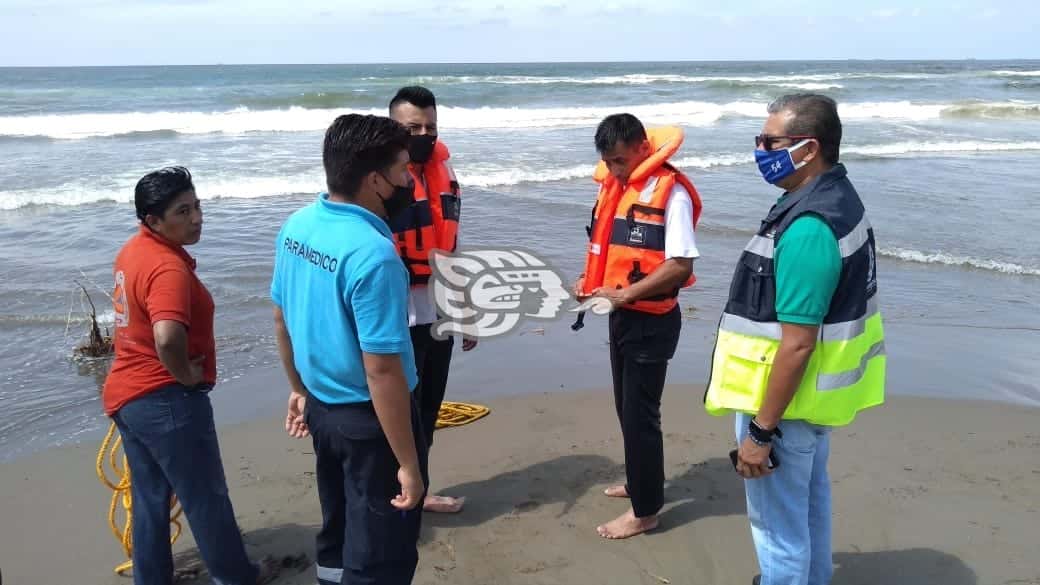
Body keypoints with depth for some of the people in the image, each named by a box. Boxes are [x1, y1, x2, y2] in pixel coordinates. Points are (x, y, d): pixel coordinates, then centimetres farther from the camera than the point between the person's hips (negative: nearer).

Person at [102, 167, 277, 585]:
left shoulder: (133, 251, 7)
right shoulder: (168, 267, -24)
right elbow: (168, 338, -41)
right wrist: (186, 375, -21)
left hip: (124, 395, 9)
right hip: (167, 400, -9)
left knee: (149, 498, 20)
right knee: (206, 497, 9)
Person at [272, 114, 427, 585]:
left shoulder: (296, 226, -2)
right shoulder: (372, 254, -27)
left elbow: (282, 320, 10)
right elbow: (383, 372, -27)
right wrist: (408, 464, -19)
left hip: (322, 408, 8)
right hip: (369, 420, -8)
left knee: (337, 536, 26)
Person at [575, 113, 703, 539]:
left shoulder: (670, 193, -18)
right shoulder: (613, 184, 7)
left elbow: (680, 265, -24)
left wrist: (624, 294, -26)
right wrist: (590, 280, 2)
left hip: (652, 321, -8)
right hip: (622, 316, 8)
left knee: (640, 414, 0)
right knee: (627, 407, 20)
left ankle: (645, 510, 13)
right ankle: (640, 481, 39)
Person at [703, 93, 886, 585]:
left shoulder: (808, 228, -29)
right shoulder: (839, 196, 4)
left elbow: (797, 344, -29)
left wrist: (761, 431, -23)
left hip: (786, 399, -10)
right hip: (814, 393, 11)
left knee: (778, 521, 6)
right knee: (809, 497, 28)